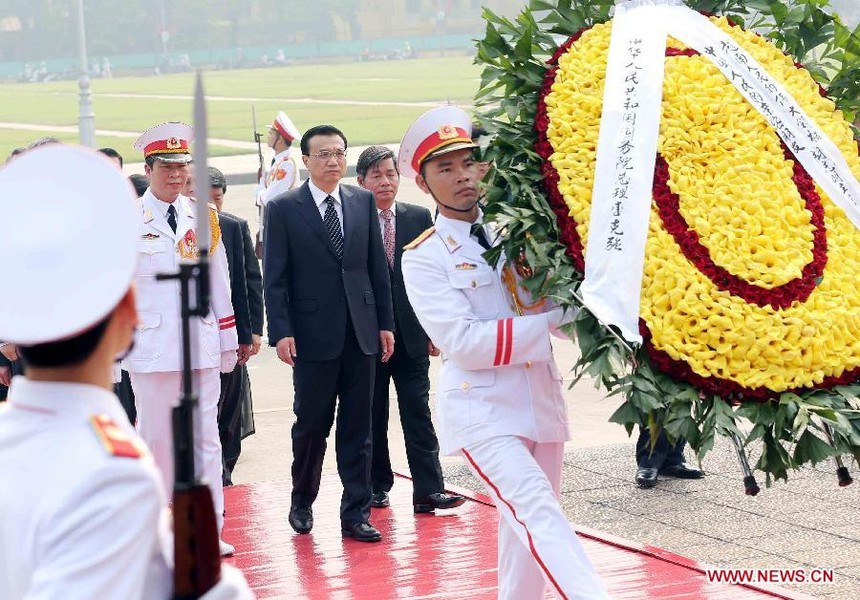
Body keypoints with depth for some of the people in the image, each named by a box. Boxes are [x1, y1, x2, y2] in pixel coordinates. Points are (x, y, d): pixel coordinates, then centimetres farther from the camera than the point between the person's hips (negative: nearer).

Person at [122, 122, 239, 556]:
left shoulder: (203, 218, 9)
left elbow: (218, 281, 13)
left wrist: (228, 340, 12)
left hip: (201, 344, 3)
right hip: (151, 347, -3)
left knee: (205, 436, 4)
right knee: (155, 436, 4)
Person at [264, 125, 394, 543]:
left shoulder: (363, 202, 8)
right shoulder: (284, 209, -2)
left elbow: (378, 267, 10)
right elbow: (275, 278, -4)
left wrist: (385, 323, 6)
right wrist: (281, 332, -11)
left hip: (361, 332, 3)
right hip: (313, 334, -3)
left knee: (357, 429, 5)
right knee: (311, 426, 6)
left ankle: (356, 513, 11)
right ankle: (302, 502, 26)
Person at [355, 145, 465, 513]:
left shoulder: (418, 218, 6)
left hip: (410, 333, 1)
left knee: (418, 413, -2)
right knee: (371, 416, 8)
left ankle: (428, 490, -3)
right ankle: (378, 486, 19)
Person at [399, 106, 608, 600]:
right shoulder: (424, 258, -5)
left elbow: (562, 306, 12)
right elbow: (465, 342, -15)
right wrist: (553, 318, -18)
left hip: (542, 401, 6)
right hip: (483, 412, -5)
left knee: (528, 527, 11)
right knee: (536, 513, -23)